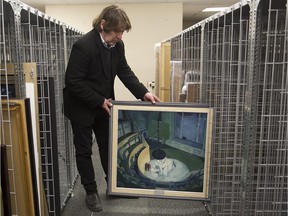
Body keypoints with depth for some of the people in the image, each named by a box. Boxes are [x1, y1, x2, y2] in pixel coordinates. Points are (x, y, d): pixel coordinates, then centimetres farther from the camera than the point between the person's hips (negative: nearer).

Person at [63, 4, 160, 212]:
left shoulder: (117, 45, -7)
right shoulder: (83, 45, -27)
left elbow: (125, 72, 0)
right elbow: (73, 82, -25)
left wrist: (143, 92, -13)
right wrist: (99, 101, -22)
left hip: (104, 105, 6)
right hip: (82, 108, -6)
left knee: (108, 146, 16)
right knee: (84, 151, 8)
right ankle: (91, 191, 24)